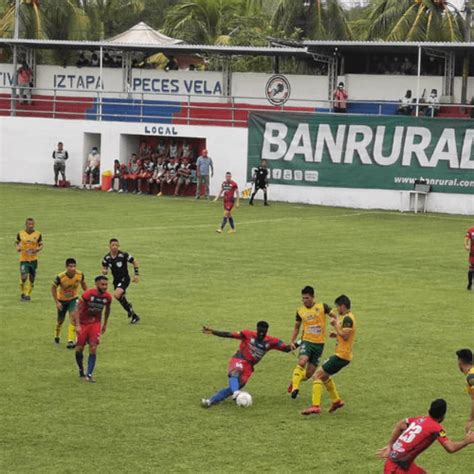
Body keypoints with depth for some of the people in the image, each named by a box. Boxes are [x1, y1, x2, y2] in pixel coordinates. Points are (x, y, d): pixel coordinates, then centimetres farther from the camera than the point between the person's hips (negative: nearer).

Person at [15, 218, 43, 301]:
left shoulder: (38, 234, 0)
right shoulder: (20, 234, 0)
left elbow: (41, 246, 5)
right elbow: (17, 243, 14)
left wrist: (37, 250, -17)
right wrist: (18, 248, -7)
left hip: (34, 259, 2)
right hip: (23, 259, -2)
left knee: (32, 279, 6)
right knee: (23, 278, -14)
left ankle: (28, 294, 24)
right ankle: (23, 294, 7)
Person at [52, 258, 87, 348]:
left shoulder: (80, 274, -22)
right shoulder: (60, 277, -29)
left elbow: (83, 284, 1)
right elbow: (53, 288, -14)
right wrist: (56, 302, -16)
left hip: (73, 299, 1)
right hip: (62, 300, -1)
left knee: (73, 317, -20)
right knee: (61, 320, 14)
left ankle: (71, 341, -18)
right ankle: (56, 336, 45)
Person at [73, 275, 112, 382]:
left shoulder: (108, 297, -9)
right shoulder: (88, 294, -21)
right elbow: (78, 310, -18)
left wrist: (105, 324, 20)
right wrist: (77, 325, -27)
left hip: (96, 323, 2)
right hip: (83, 323, -2)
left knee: (93, 348, -12)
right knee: (79, 349, 2)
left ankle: (89, 374, -9)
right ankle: (81, 371, 25)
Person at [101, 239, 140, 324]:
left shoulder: (124, 255, -16)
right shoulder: (107, 258, -4)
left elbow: (135, 262, -2)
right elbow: (104, 268, 9)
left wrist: (136, 274, -5)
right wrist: (104, 271, -16)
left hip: (124, 278, -6)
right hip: (116, 280, 6)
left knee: (117, 295, -27)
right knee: (121, 299, 10)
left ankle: (128, 307, -2)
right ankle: (134, 316, 28)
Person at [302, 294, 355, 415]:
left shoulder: (347, 318, -16)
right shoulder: (346, 317, 16)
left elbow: (345, 336, -25)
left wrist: (335, 325, -15)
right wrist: (336, 334, 10)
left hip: (342, 355, -10)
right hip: (342, 354, 10)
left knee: (317, 375, -12)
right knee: (324, 375, 26)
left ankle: (315, 406, -20)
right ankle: (336, 400, 30)